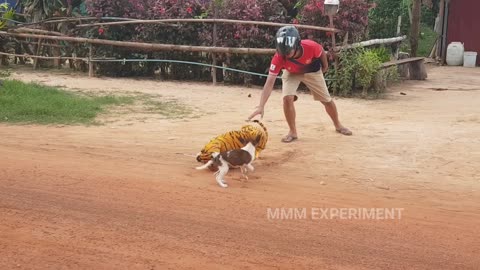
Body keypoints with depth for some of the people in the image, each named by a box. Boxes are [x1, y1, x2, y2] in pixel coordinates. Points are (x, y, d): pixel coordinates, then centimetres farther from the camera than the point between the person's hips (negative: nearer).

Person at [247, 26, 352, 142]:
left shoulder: (311, 46, -40)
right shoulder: (279, 57, -40)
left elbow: (322, 52, -15)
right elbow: (269, 82, -43)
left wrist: (325, 66, 4)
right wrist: (261, 106, -54)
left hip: (312, 71, 1)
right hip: (291, 73, 0)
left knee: (326, 100, 8)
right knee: (287, 98, -23)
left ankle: (338, 125, 36)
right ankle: (292, 132, -3)